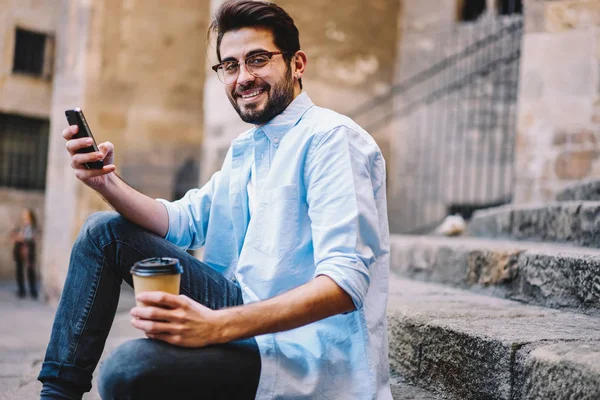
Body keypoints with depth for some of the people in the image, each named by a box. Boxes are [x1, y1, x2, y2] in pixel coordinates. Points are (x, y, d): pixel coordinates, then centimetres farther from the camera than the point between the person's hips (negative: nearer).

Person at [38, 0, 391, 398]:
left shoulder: (330, 137, -15)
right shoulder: (245, 148, 15)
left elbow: (346, 281, -26)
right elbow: (183, 222, 13)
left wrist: (217, 326, -37)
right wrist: (107, 182, -6)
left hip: (303, 350, -9)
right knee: (104, 231, 9)